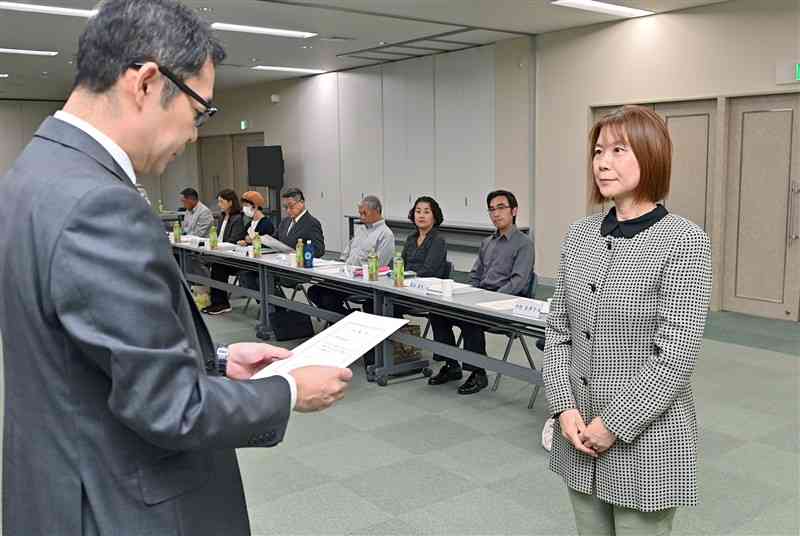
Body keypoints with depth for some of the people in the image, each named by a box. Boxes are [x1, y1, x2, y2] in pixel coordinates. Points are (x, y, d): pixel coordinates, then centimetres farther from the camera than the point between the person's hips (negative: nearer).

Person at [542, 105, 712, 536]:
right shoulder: (579, 234, 4)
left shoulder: (684, 241, -13)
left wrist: (614, 425, -15)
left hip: (645, 439, -5)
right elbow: (556, 328, 5)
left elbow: (676, 356, -16)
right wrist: (565, 407, -6)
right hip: (579, 433, 5)